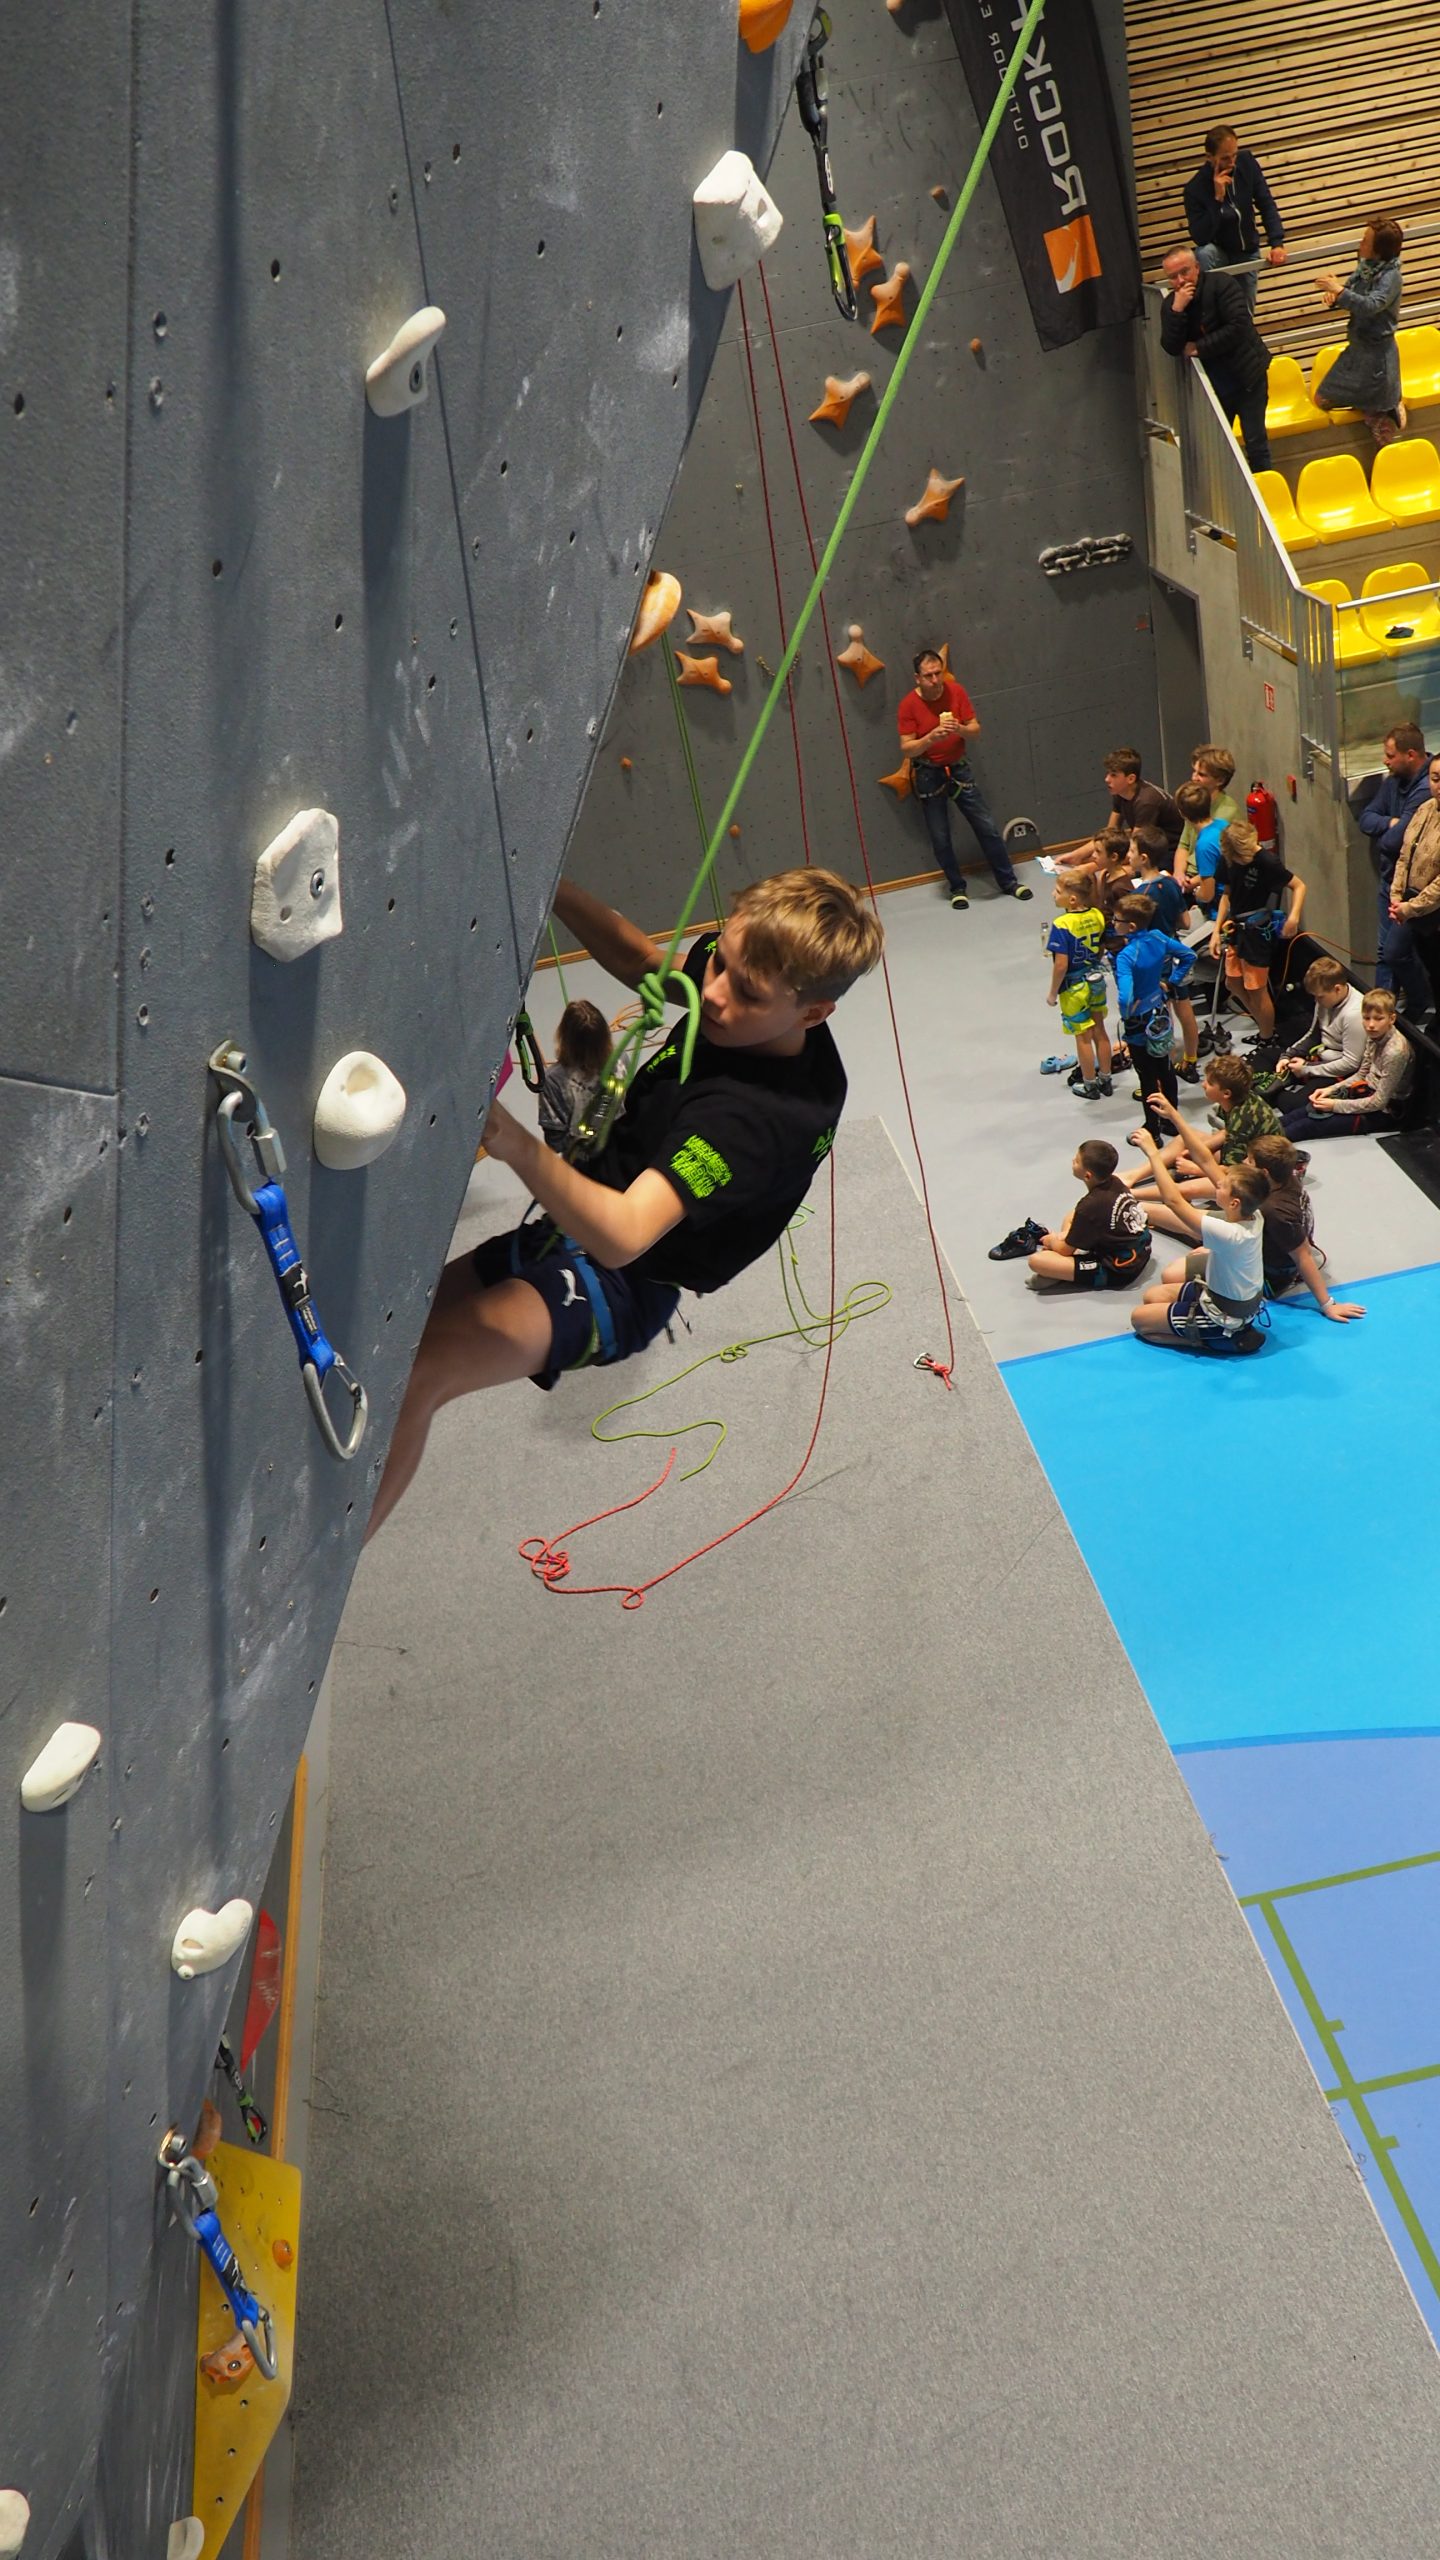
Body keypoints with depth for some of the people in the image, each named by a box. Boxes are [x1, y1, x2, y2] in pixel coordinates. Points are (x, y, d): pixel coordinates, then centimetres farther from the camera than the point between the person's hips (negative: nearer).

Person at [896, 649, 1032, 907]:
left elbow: (975, 729, -3)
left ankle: (1008, 881, 16)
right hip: (928, 774, -2)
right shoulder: (909, 704, -14)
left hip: (958, 768, 2)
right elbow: (907, 748, -14)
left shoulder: (956, 691, -7)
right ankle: (957, 888, 20)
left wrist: (960, 729, -26)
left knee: (987, 827, 4)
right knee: (940, 838, 3)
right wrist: (931, 737, -32)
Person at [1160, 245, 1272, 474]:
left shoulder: (1221, 284, -13)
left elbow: (1238, 327, -23)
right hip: (1213, 384, 4)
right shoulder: (1170, 303, 0)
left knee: (1255, 444, -3)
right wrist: (1177, 310, -24)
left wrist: (1199, 348, -17)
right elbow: (1171, 348, -10)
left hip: (1247, 375, -4)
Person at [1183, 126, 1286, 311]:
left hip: (1247, 252, 4)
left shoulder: (1246, 163, -13)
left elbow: (1266, 204, -11)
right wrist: (1217, 198, -38)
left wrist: (1277, 243, -25)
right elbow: (1200, 238, -31)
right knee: (1203, 254, -38)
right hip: (1219, 251, -4)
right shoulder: (1195, 188, -25)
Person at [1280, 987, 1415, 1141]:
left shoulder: (1395, 1051, -27)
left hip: (1383, 1111, -8)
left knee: (1314, 1124, -17)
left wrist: (1336, 1105, -21)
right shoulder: (1374, 1036, -2)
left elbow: (1379, 1102, -24)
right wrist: (1331, 1089, -3)